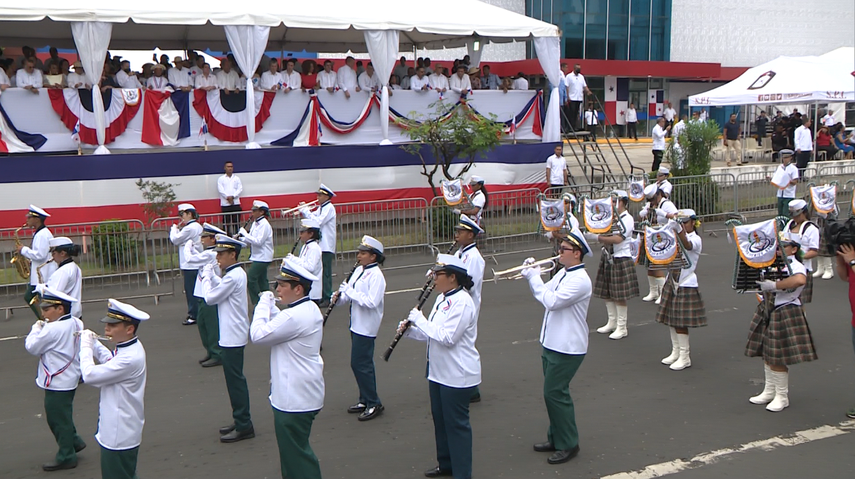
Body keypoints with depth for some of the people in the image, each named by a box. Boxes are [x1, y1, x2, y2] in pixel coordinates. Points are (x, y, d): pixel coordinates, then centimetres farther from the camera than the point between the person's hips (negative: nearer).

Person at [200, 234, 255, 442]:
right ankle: (241, 421, 25)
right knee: (235, 379, 16)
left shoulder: (233, 277, -20)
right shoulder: (237, 273, 11)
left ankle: (244, 427, 1)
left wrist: (206, 277, -4)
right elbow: (220, 290, 17)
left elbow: (210, 297, -16)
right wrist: (211, 275, 7)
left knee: (235, 380, -4)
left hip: (232, 337, -10)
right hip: (232, 336, 10)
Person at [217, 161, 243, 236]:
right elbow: (220, 190, -3)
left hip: (236, 203, 1)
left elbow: (240, 189, 3)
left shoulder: (237, 178, 13)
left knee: (236, 221, 0)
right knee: (226, 222, -3)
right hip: (225, 204, -1)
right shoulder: (220, 179, 9)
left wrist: (232, 196, -12)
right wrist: (227, 197, -16)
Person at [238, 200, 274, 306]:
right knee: (261, 280, 14)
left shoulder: (264, 224, -17)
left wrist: (244, 234, -21)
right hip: (258, 257, 10)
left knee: (251, 278, -11)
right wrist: (240, 236, -3)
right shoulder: (255, 223, 11)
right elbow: (250, 240, 14)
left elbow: (258, 241, -25)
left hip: (262, 257, -10)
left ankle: (257, 302, -4)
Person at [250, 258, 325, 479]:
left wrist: (264, 305, -10)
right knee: (298, 450, 23)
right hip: (302, 394, 11)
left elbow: (258, 334, -22)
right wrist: (271, 307, 6)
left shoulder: (295, 316, -26)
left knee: (295, 454, 1)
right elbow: (280, 329, 19)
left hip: (294, 399, -11)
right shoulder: (310, 309, 7)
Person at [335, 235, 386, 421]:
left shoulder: (376, 275, -17)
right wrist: (339, 297, -4)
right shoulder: (359, 270, 10)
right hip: (357, 324, 9)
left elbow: (372, 302, -26)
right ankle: (365, 400, 26)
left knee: (360, 364, -6)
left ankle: (374, 404, 4)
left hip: (366, 326, -9)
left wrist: (349, 291, -22)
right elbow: (350, 294, 16)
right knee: (361, 363, 15)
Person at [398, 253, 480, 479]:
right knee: (440, 418, 19)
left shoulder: (462, 302, -20)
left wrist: (420, 320, -20)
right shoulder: (442, 299, 9)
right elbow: (431, 334, 16)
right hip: (438, 372, 10)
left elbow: (447, 337, -26)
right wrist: (410, 330, -1)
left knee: (456, 423, 0)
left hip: (457, 375, -10)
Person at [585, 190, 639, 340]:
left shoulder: (627, 219, -13)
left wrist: (596, 237, -29)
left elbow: (617, 239, -25)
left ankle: (622, 328, 7)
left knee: (620, 295, -2)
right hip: (607, 258, 8)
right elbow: (604, 234, 8)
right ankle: (612, 323, 25)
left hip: (621, 260, -8)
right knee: (607, 293, 12)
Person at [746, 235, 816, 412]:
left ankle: (782, 397, 12)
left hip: (785, 315, -8)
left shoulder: (795, 266, -15)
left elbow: (800, 280, -39)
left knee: (777, 358, -2)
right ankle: (769, 391, 26)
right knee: (766, 354, 13)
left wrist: (774, 285, -32)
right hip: (767, 312, 8)